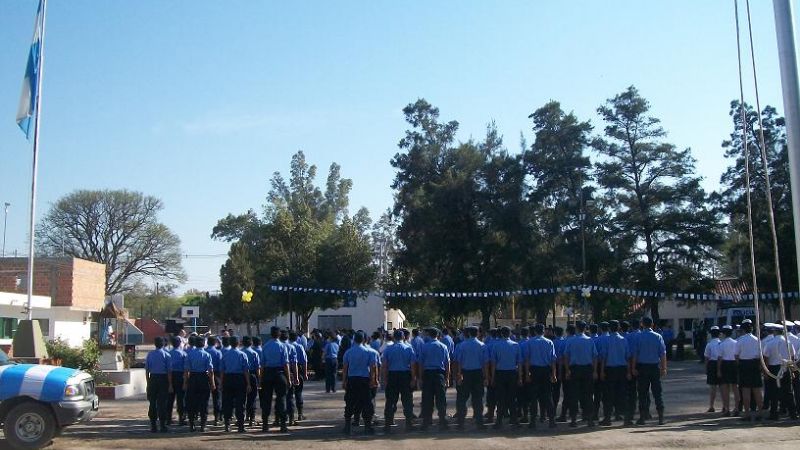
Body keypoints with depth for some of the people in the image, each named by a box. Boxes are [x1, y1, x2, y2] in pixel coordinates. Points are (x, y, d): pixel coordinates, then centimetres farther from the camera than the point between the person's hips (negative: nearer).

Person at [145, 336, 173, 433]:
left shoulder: (150, 354, 4)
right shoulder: (167, 355, -5)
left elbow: (147, 370, 4)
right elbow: (169, 371, -7)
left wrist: (148, 383, 10)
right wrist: (170, 385, -3)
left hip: (152, 379, 2)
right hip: (163, 379, -2)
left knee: (152, 402, 9)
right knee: (162, 403, 1)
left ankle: (153, 426, 12)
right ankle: (162, 425, 2)